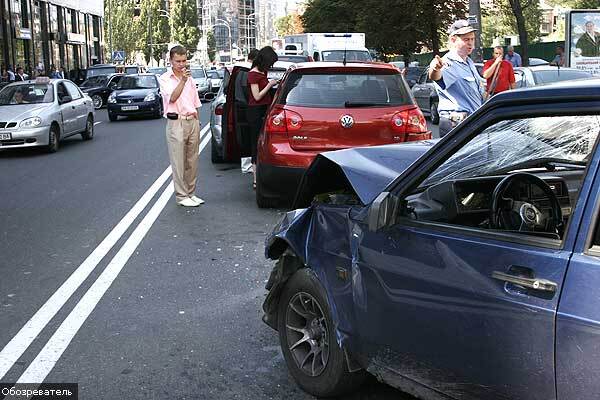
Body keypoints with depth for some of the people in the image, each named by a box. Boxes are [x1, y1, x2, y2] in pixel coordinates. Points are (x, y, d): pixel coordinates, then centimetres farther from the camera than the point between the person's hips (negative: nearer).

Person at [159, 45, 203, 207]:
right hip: (176, 123, -6)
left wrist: (196, 122, 14)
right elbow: (172, 98, -19)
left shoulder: (189, 78, 15)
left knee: (192, 161, 9)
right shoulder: (165, 79, -3)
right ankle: (181, 196, 3)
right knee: (179, 163, -3)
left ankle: (191, 193, 19)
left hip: (192, 122, 6)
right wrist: (182, 81, -27)